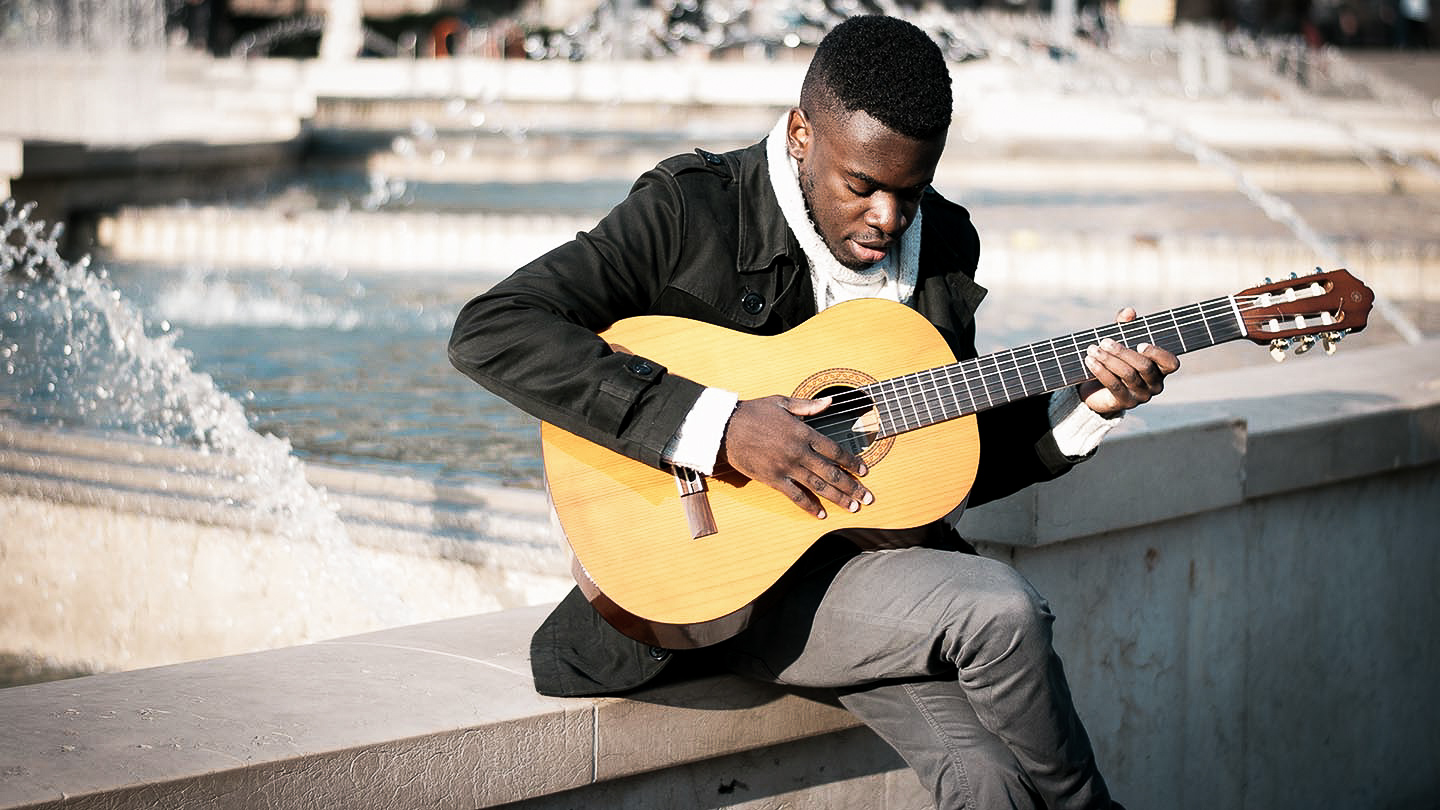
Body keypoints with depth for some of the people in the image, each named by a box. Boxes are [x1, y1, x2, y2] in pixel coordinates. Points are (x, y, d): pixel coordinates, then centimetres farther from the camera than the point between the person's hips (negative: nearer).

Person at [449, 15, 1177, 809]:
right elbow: (488, 332, -22)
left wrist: (1085, 408, -2)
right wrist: (718, 424, -26)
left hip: (875, 551, 5)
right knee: (1003, 610, -24)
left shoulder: (940, 243, 7)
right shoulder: (691, 209, -11)